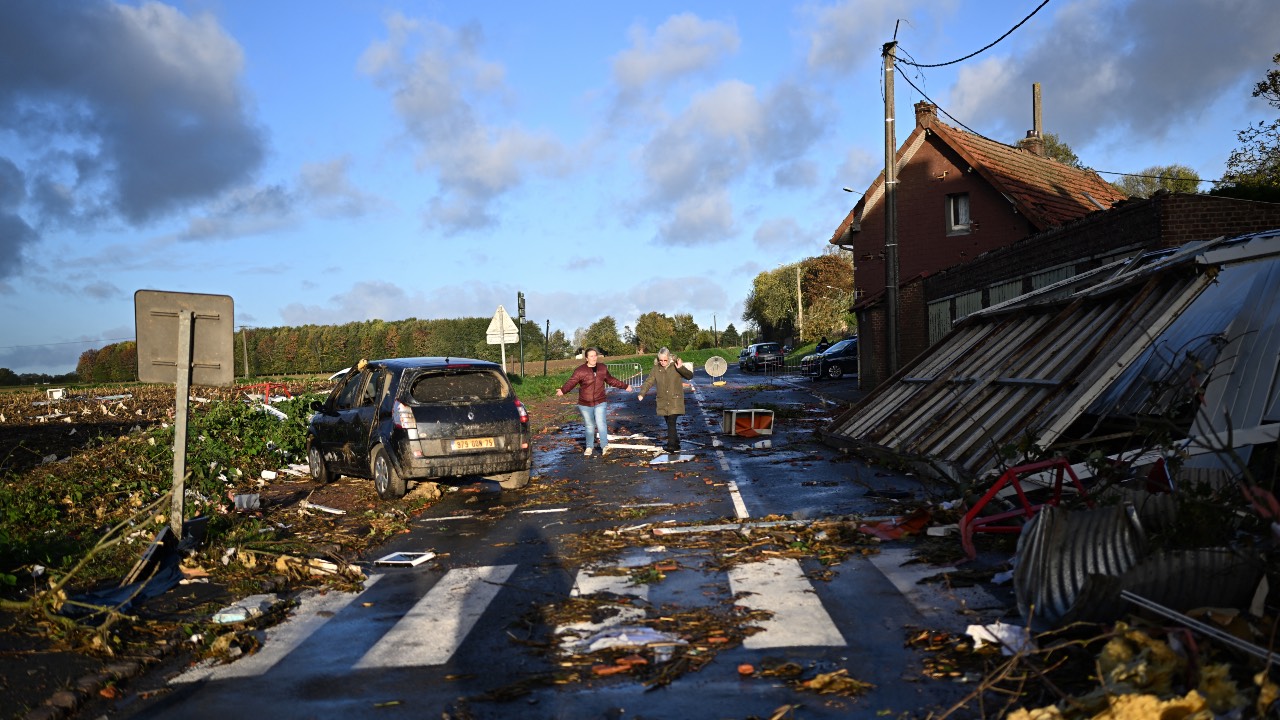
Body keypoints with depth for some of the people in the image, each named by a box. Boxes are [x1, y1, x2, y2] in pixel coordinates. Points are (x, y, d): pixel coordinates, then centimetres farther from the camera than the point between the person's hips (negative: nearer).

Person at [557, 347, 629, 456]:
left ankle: (604, 446, -7)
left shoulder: (602, 368, 3)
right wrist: (562, 390, -42)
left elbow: (611, 380, 18)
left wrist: (624, 386, 24)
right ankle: (589, 447, 25)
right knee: (590, 426, 10)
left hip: (600, 403, 1)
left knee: (601, 423, -13)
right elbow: (571, 382, -22)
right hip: (585, 404, -1)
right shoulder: (580, 370, -12)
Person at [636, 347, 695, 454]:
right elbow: (649, 382, -1)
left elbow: (690, 376, -8)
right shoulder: (656, 368, 2)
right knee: (669, 423, 9)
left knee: (671, 422, -15)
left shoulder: (676, 366, -6)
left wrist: (681, 368, -27)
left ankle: (671, 445, -14)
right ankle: (676, 443, 22)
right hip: (663, 401, 4)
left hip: (675, 400, -4)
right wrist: (641, 393, -16)